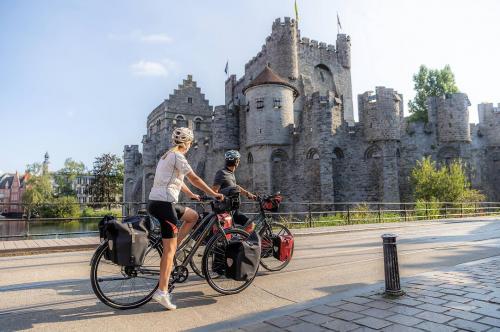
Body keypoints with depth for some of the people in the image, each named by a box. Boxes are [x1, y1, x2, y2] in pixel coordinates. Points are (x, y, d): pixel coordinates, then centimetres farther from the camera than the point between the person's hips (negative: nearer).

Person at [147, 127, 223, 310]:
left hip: (155, 202, 10)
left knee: (193, 216, 23)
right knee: (170, 248, -7)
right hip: (164, 204, -10)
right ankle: (162, 292, -7)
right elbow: (194, 179, -13)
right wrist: (214, 194, -5)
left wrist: (191, 194, 38)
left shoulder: (166, 156, 21)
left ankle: (171, 250, 14)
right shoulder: (177, 156, -9)